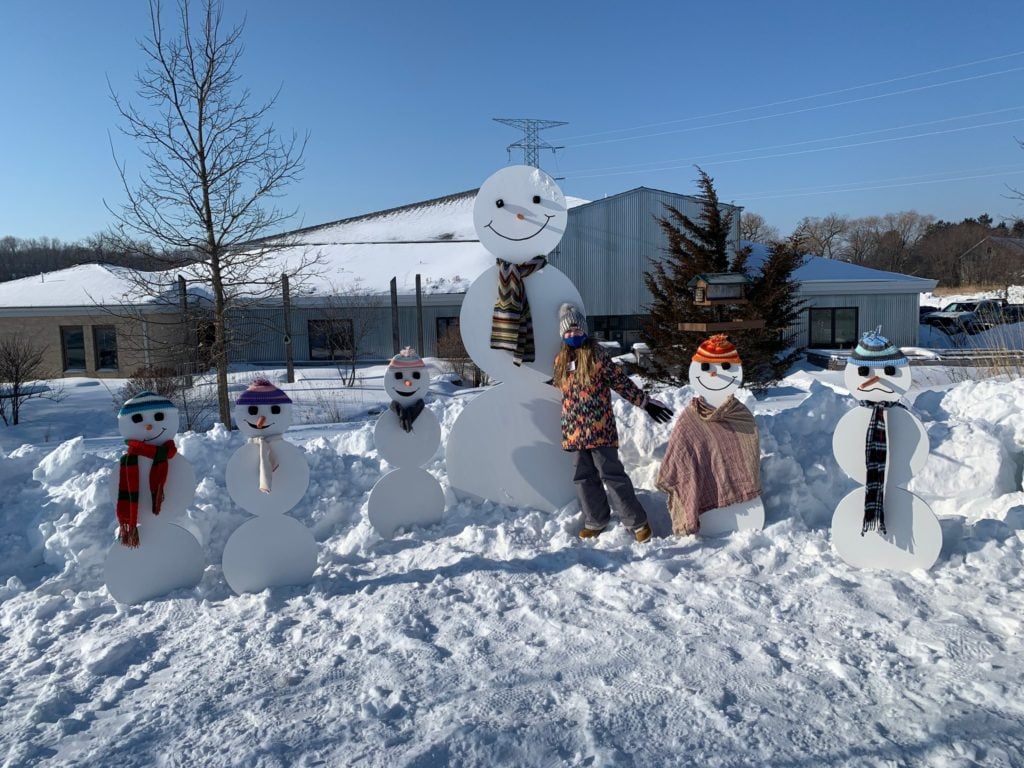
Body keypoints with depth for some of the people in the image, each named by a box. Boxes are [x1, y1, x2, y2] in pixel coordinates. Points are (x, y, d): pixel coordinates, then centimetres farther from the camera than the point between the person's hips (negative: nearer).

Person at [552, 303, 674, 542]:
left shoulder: (595, 354, -5)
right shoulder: (561, 360, 11)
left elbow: (621, 381, -4)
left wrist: (645, 402, -7)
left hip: (600, 428, -6)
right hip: (575, 430, 6)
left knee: (611, 475, -6)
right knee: (583, 477, 10)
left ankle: (637, 522, 4)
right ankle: (596, 520, 24)